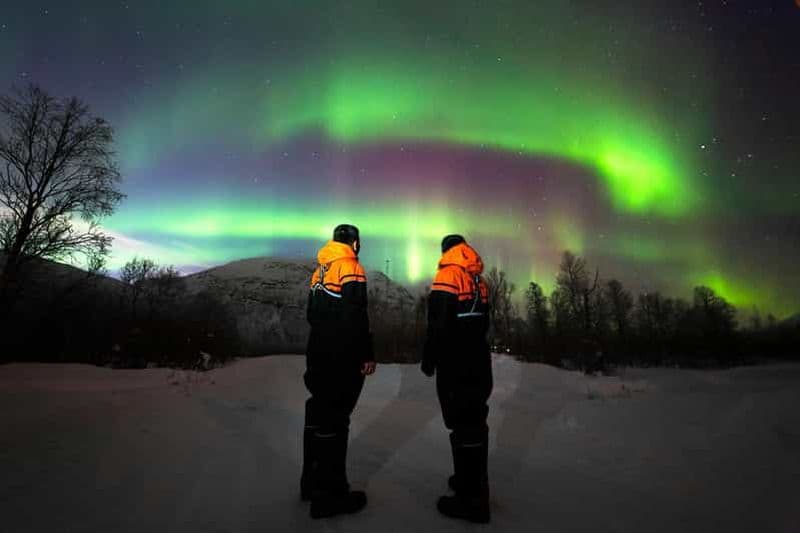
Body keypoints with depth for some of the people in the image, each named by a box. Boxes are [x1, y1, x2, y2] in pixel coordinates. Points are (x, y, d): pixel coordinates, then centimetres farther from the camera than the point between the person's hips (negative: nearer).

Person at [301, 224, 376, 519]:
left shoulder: (319, 271, 13)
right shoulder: (352, 269, -13)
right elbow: (356, 318, -21)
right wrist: (367, 355, -15)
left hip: (317, 354, 9)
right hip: (342, 359, -9)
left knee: (318, 416, 17)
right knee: (334, 422, -1)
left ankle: (312, 482, 32)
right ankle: (329, 494, 10)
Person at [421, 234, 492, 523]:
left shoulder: (448, 274, -12)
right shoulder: (480, 280, 13)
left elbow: (438, 323, -19)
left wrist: (429, 358, -10)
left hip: (455, 366, -8)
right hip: (479, 362, 9)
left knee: (463, 425, -2)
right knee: (475, 422, 17)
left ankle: (472, 497, 6)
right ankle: (475, 480, 32)